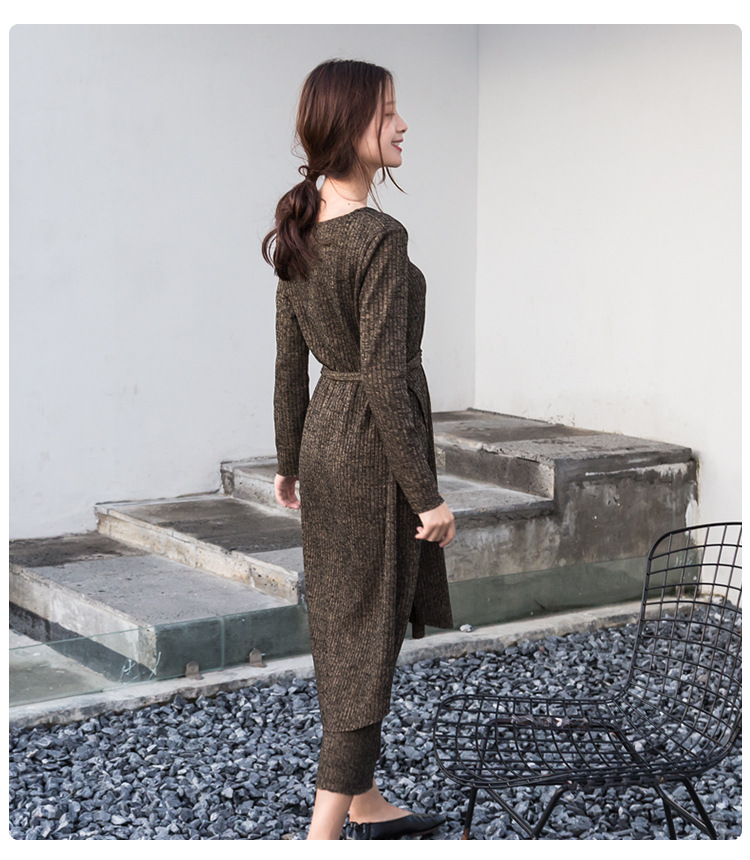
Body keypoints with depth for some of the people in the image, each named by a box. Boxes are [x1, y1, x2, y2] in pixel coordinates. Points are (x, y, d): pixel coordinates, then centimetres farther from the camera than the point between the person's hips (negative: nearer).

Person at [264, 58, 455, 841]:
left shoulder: (300, 229, 5)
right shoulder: (379, 238, -21)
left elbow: (289, 360, 10)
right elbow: (384, 379, -23)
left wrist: (288, 460, 19)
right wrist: (427, 494, -18)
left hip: (324, 434, 9)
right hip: (374, 451, -8)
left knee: (345, 626, 16)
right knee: (369, 635, 0)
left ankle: (363, 802, 31)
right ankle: (327, 830, 4)